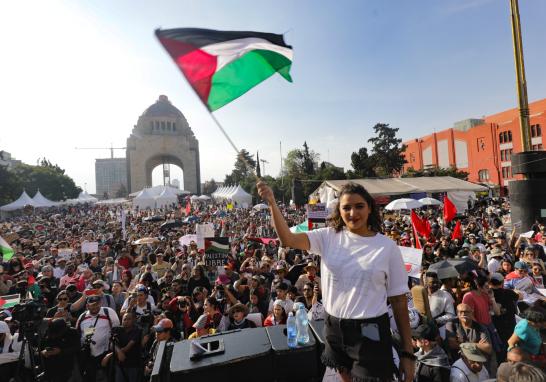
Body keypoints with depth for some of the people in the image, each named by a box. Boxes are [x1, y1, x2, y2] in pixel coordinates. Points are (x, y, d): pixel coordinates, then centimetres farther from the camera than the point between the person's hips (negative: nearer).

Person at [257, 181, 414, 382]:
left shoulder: (387, 246, -8)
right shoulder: (329, 237, -5)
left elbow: (399, 300, -4)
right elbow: (288, 239, -15)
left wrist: (407, 352, -2)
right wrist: (272, 203, -27)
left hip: (371, 333, -2)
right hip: (335, 329, 3)